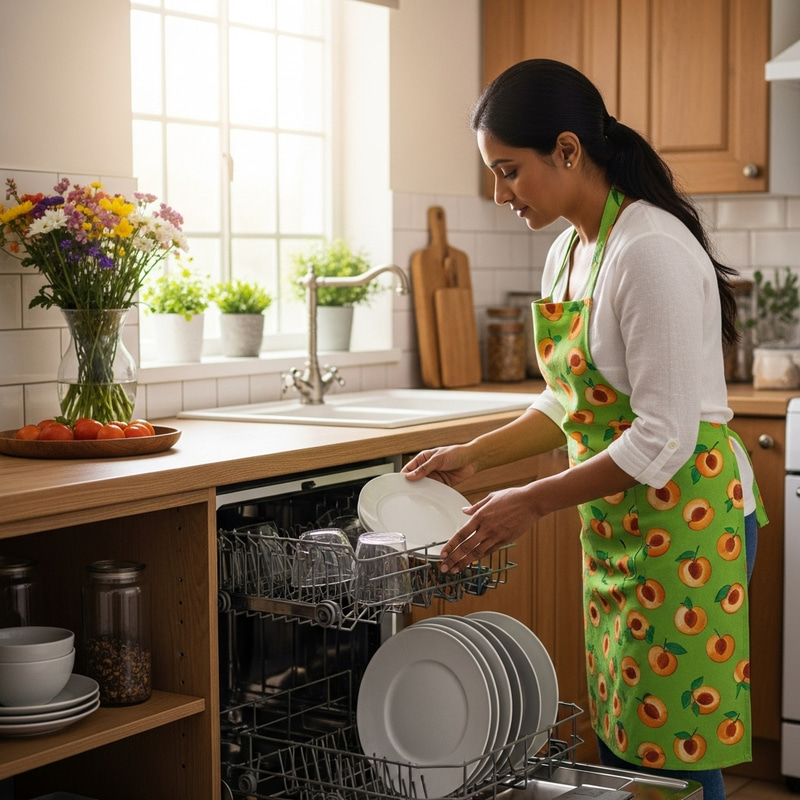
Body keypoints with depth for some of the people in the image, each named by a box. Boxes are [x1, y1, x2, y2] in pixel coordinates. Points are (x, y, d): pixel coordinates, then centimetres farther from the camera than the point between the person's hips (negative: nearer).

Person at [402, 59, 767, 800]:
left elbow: (664, 438, -23)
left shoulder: (652, 252, -21)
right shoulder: (566, 252, 8)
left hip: (685, 519, -9)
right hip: (616, 524, 9)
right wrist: (474, 454, 4)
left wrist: (533, 502, -20)